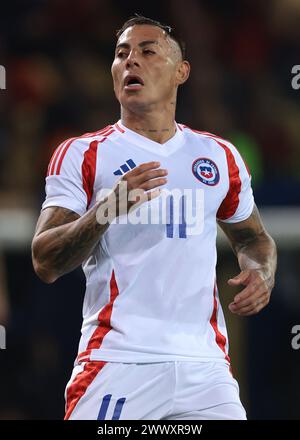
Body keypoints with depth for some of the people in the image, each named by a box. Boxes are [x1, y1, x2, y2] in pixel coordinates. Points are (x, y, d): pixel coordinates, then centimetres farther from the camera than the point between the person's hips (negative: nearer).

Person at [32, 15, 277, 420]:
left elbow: (252, 236, 29)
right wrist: (108, 208, -21)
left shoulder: (220, 156, 14)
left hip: (203, 366, 3)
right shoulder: (81, 155, 4)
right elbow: (45, 264, -5)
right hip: (117, 363, -3)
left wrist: (262, 273, 5)